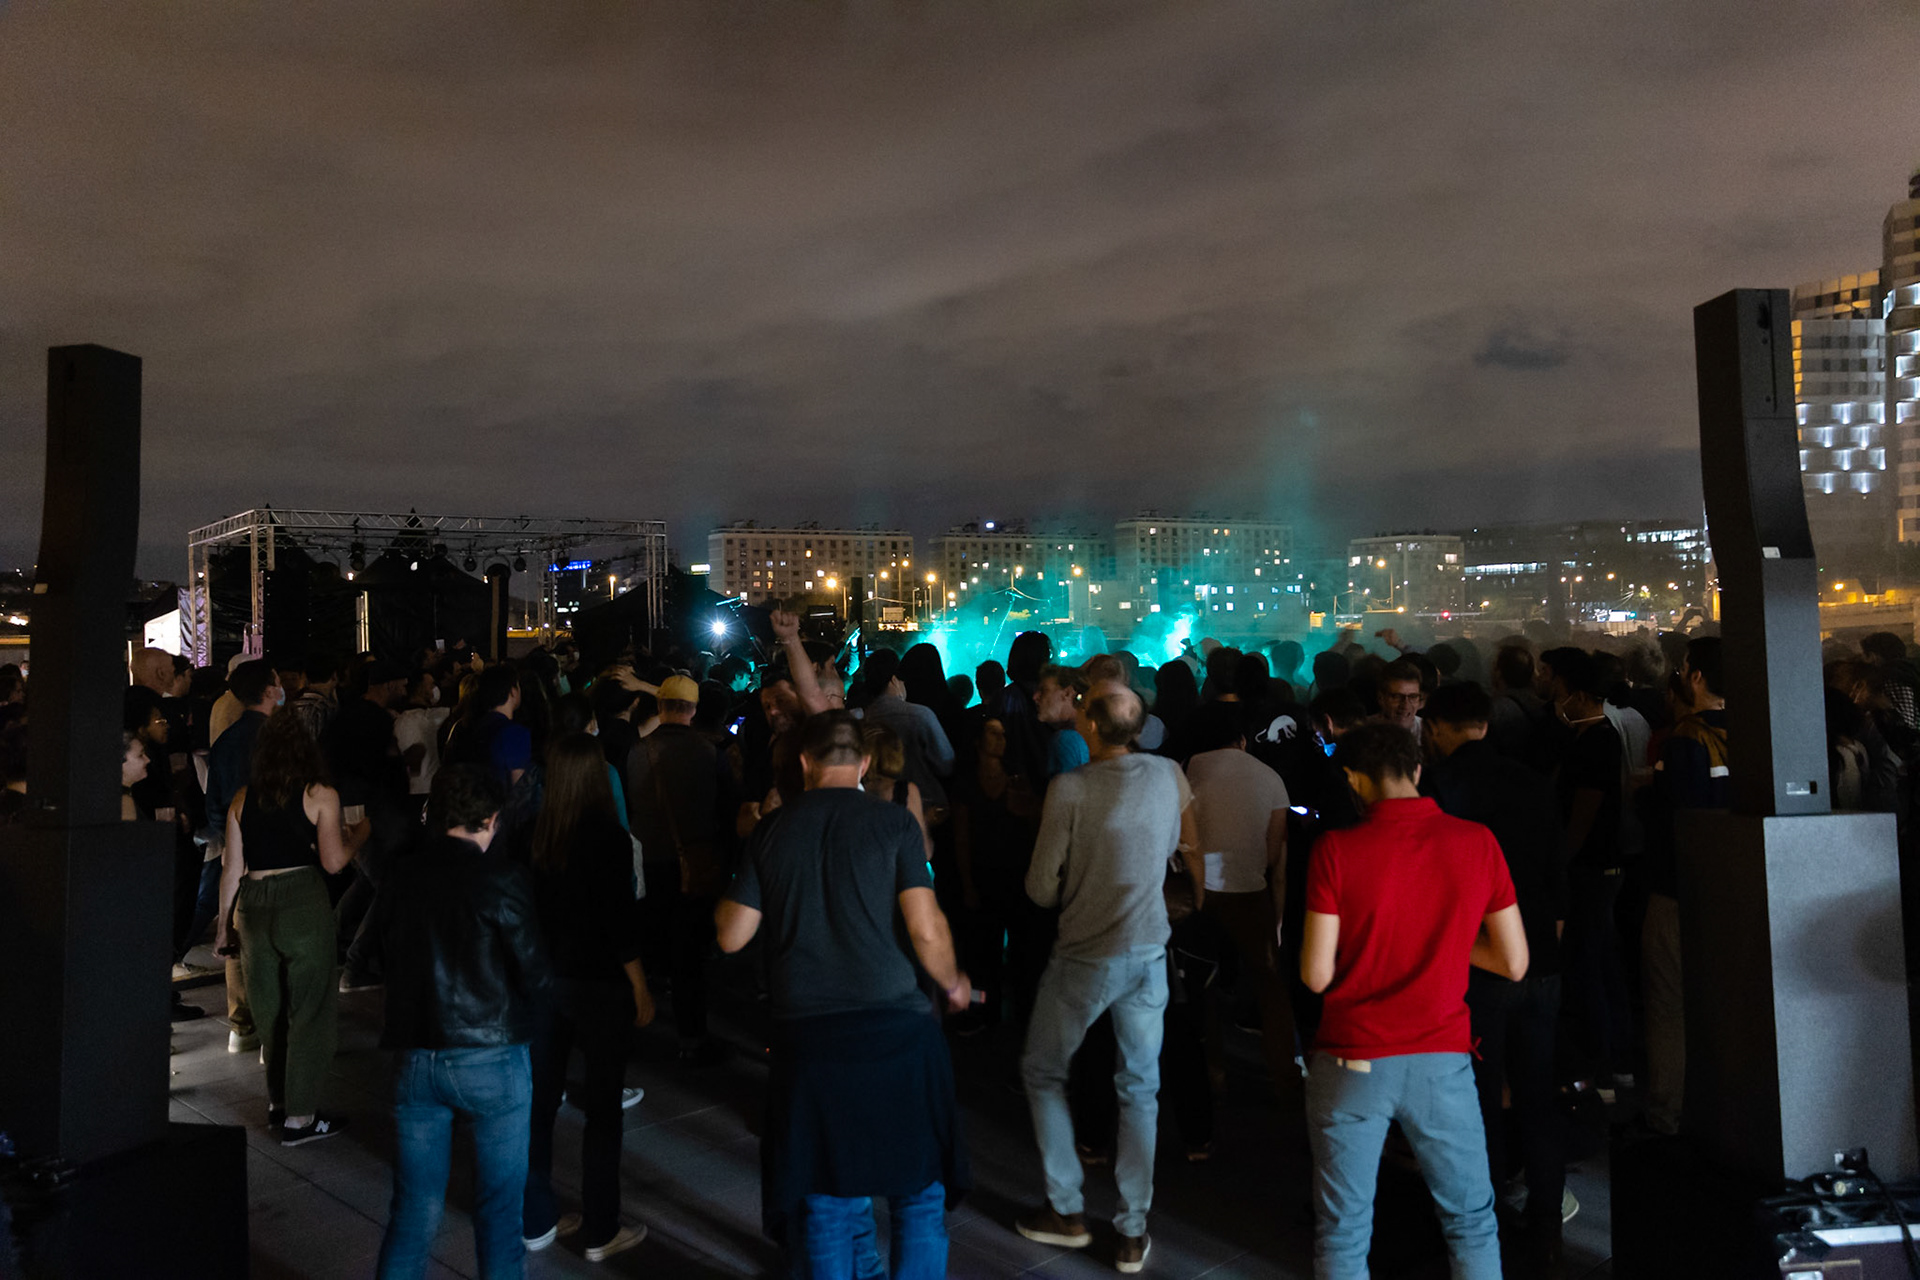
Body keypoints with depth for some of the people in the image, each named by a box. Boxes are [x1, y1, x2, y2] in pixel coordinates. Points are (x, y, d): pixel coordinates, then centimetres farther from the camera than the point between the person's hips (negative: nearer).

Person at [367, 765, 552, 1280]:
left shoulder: (399, 879, -1)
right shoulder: (503, 879, -13)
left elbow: (385, 962, 11)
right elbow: (534, 975, -9)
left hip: (414, 1058, 4)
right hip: (490, 1058, -4)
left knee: (413, 1209, 15)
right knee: (499, 1203, 12)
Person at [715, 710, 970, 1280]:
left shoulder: (772, 829, 4)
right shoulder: (892, 821, -3)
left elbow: (732, 935, 6)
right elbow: (926, 930, -9)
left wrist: (719, 902, 26)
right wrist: (953, 983, 10)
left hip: (806, 1034, 2)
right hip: (894, 1026, -2)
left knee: (824, 1190, 16)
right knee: (919, 1184, 15)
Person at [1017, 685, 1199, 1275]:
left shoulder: (1069, 788, -16)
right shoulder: (1170, 775, -3)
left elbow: (1042, 888, -10)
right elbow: (1190, 849, 11)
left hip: (1085, 956, -3)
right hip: (1150, 952, 4)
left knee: (1042, 1071, 17)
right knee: (1140, 1089, 14)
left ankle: (1066, 1211, 21)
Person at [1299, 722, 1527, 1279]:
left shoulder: (1336, 850, -12)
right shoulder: (1476, 842, -5)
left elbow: (1316, 975, -10)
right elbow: (1514, 962, 0)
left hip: (1352, 1064, -2)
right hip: (1442, 1062, 2)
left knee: (1343, 1233, 11)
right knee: (1472, 1222, 20)